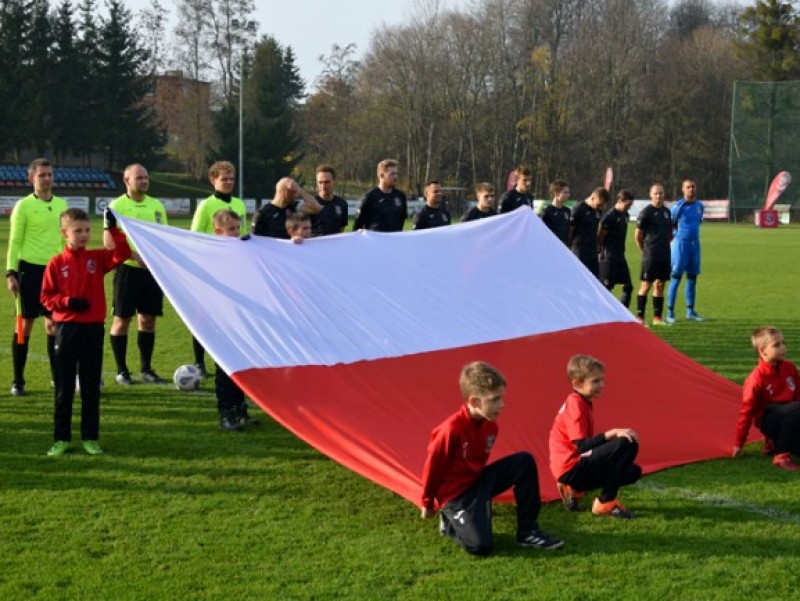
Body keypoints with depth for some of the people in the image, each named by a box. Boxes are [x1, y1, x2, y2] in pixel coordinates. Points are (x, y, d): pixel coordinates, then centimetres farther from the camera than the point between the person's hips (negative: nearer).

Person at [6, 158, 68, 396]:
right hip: (30, 269, -4)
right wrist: (11, 273, -10)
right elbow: (14, 241, -5)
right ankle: (18, 381, 8)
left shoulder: (61, 205, 9)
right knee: (25, 324, 0)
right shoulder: (23, 206, -5)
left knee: (54, 324, 7)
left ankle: (57, 377, 17)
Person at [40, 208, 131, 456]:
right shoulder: (56, 263, -2)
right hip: (67, 329, -1)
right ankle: (61, 438, 11)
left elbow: (122, 254, -12)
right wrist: (68, 302, -16)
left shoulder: (97, 258, 3)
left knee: (91, 387, 7)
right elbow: (46, 297, -1)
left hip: (93, 328, 2)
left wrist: (113, 230, -20)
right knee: (64, 387, 4)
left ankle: (90, 437, 14)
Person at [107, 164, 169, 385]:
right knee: (122, 319, 0)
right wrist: (135, 256, -23)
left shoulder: (157, 205, 11)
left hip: (153, 269, 5)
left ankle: (146, 369, 18)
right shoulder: (117, 206, -4)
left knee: (148, 319, 8)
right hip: (128, 268, -4)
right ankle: (121, 371, 10)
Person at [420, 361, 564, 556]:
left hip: (477, 480, 8)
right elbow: (432, 467, -13)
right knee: (480, 545, -26)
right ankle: (451, 521, 8)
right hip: (455, 493, -8)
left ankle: (527, 532, -4)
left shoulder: (490, 425, -3)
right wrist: (427, 504, -1)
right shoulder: (452, 430, -26)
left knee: (524, 461, -8)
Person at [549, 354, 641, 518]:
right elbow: (581, 446, -25)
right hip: (570, 469, -10)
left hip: (578, 467, 10)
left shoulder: (583, 403, 16)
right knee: (627, 444, -21)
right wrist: (612, 433, -30)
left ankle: (575, 490, 11)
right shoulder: (575, 404, -15)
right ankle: (605, 503, -14)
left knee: (632, 472, 13)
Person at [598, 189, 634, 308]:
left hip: (620, 257, 8)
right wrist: (602, 252, -7)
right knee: (606, 287, -6)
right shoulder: (610, 216, -15)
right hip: (609, 258, -8)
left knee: (628, 286, 5)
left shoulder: (625, 215, 11)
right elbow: (600, 237, -13)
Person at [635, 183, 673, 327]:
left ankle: (657, 317, 14)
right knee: (646, 285, -6)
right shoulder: (646, 212, -7)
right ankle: (640, 317, -3)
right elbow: (637, 235, -5)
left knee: (660, 285, 8)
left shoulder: (666, 211, 12)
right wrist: (644, 250, 2)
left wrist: (665, 244, 15)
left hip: (665, 255, 6)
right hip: (650, 256, -6)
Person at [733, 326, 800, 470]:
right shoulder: (757, 378, -16)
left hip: (787, 414, 7)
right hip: (768, 419, -7)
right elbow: (747, 410, -11)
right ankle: (781, 456, -28)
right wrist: (739, 443, -8)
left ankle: (777, 442, 7)